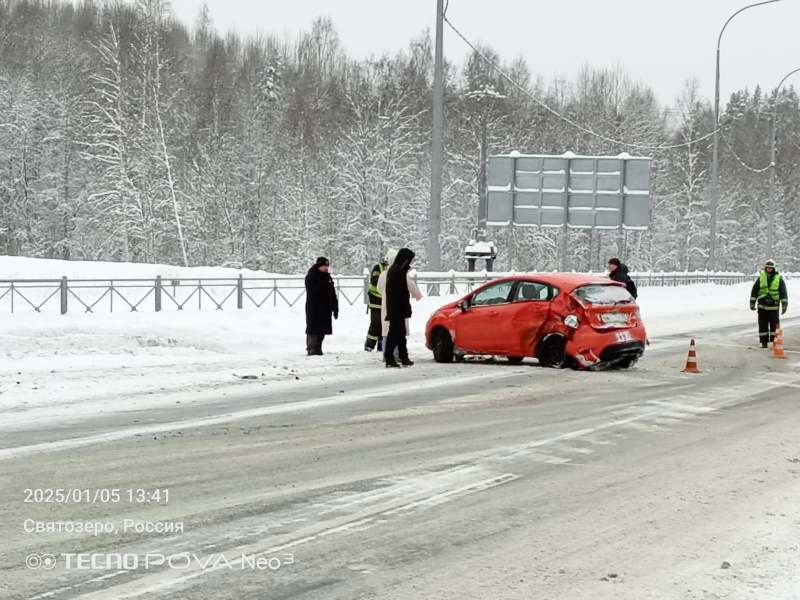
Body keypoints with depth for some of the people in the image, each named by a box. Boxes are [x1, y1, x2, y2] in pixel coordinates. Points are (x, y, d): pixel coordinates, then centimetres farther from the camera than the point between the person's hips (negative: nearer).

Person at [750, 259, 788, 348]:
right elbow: (754, 291, 10)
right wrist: (752, 302, 5)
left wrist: (784, 305, -3)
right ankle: (764, 342, 10)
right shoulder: (761, 278, 6)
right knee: (763, 325, 4)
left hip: (774, 307, -2)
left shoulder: (779, 279, 2)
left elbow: (783, 293, 3)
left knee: (775, 325, -2)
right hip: (762, 306, 2)